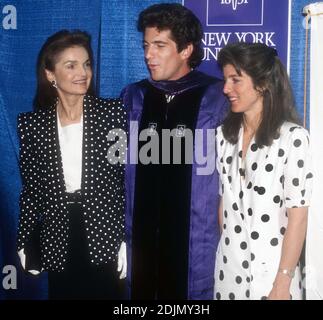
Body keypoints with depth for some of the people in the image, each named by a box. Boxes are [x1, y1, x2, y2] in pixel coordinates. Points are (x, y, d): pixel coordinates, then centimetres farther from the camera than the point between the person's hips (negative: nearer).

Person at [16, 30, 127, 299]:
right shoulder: (31, 123, 2)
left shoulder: (114, 112, -3)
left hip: (105, 239, -1)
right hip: (57, 244, 2)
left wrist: (129, 238, -6)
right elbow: (30, 187, 6)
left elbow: (129, 176, -2)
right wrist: (25, 245, 4)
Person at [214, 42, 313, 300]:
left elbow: (298, 218, -13)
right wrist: (226, 248, 8)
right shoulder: (224, 134, 4)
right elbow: (224, 200, 9)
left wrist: (282, 284, -14)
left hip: (272, 271, -5)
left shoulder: (292, 137, -12)